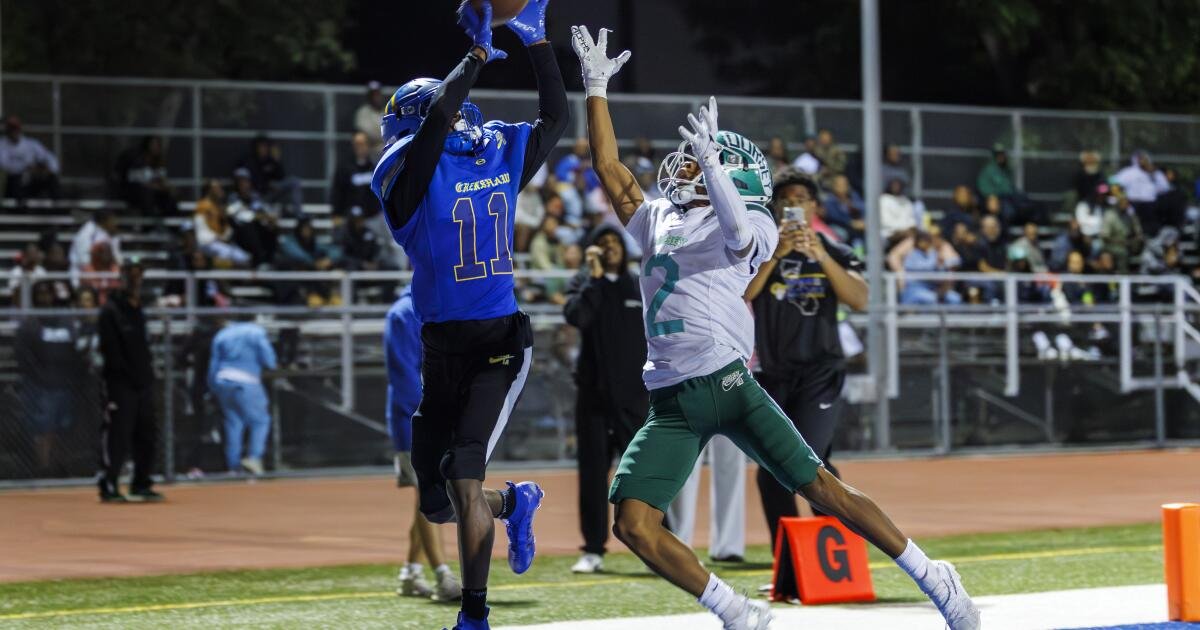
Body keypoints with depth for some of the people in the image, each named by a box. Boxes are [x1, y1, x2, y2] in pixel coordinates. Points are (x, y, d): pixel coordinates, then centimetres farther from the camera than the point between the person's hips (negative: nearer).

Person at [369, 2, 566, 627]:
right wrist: (478, 52, -14)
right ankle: (513, 501, 40)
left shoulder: (501, 155, 8)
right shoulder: (410, 170, -6)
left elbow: (556, 116, 18)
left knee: (462, 477, -16)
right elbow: (435, 118, -24)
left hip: (499, 341, 0)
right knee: (438, 501, 7)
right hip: (441, 348, 0)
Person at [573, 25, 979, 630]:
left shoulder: (749, 223, 2)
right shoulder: (658, 219, 19)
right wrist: (597, 89, 15)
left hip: (728, 382, -5)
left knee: (824, 491, -7)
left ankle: (932, 578, 5)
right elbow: (608, 167, 18)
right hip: (671, 401, 5)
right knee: (632, 524, -11)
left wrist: (709, 162, -35)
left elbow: (739, 235, -22)